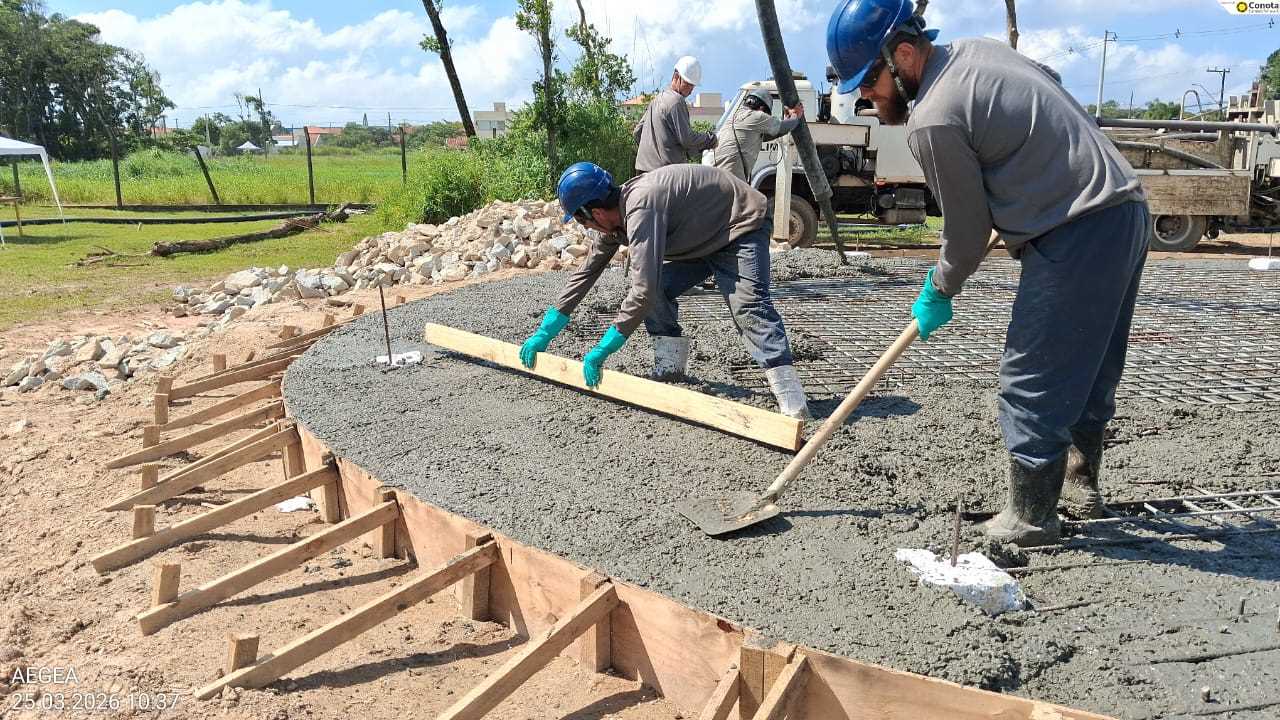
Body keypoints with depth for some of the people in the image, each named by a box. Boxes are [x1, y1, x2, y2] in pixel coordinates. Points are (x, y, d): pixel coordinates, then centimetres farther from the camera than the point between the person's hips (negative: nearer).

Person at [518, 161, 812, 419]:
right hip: (702, 238, 10)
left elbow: (642, 291, -39)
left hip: (742, 226, -10)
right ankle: (671, 367, 8)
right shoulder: (617, 213, -3)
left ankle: (790, 397, -32)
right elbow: (587, 271, 6)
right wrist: (544, 332, 7)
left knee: (749, 305, -27)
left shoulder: (641, 209, -34)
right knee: (658, 290, -2)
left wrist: (600, 352, -32)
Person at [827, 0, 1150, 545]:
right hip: (1128, 211, 10)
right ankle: (1082, 482, 39)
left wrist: (937, 294, 9)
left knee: (1032, 382, 1)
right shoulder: (979, 49, 10)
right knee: (1089, 368, 22)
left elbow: (967, 233, -9)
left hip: (1077, 236, -10)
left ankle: (1030, 517, 13)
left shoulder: (933, 122, -17)